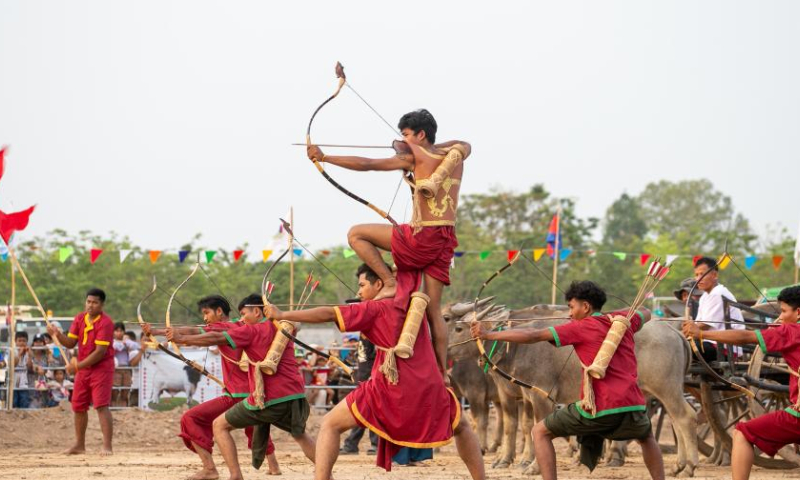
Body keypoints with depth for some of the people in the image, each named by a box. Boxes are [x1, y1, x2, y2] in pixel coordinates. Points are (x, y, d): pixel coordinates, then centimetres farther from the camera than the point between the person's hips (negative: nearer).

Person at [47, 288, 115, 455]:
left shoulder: (105, 322, -16)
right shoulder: (80, 318, 7)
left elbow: (100, 352, -21)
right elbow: (70, 343, 6)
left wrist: (78, 366, -20)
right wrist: (58, 335, -14)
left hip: (101, 368, -8)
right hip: (82, 368, 8)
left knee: (101, 406, -16)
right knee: (78, 407, 12)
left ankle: (107, 446, -17)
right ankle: (79, 445, 25)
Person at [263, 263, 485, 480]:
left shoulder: (374, 308, 1)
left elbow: (328, 314, -4)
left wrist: (281, 315, -1)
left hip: (392, 390, -4)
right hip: (429, 388, 4)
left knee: (330, 425, 5)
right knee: (461, 427, 29)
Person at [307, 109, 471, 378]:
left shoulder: (414, 155, -5)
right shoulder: (455, 152, 12)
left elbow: (365, 164, -7)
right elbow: (465, 146, 39)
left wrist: (324, 158, -2)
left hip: (423, 237, -7)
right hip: (446, 241, 7)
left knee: (356, 234, 8)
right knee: (433, 308, 10)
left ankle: (389, 283, -3)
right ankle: (441, 373, 6)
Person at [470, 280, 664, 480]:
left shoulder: (580, 328, 0)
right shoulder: (622, 319, 14)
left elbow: (533, 335, -4)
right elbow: (646, 314, 39)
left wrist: (489, 335, -1)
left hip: (598, 409, -5)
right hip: (632, 406, 5)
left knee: (541, 432, 11)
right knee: (647, 437, 37)